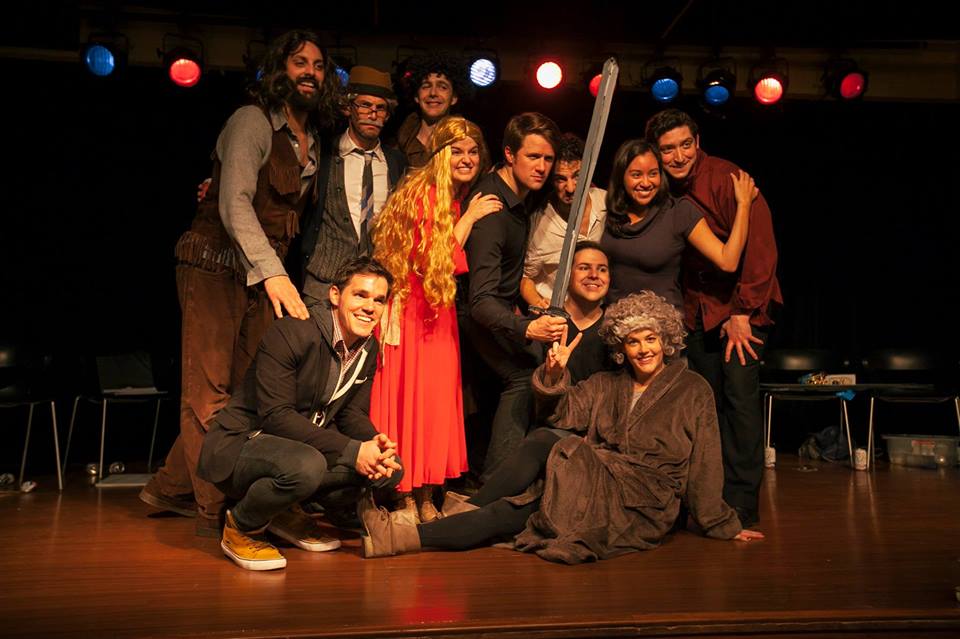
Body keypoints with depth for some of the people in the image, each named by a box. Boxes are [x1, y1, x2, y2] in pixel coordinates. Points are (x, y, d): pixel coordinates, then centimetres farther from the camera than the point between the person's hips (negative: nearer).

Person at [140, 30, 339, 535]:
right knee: (209, 390, -4)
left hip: (265, 272, 7)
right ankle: (216, 512, 6)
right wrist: (273, 272, -33)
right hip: (217, 265, -7)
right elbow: (234, 203, -21)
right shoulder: (252, 121, -8)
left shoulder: (313, 141, 15)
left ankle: (172, 487, 20)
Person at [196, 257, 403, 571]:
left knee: (390, 467, -8)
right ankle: (241, 527, -7)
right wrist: (351, 450, -31)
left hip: (306, 444, 8)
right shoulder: (291, 332, -22)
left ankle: (289, 512, 10)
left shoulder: (369, 348, 3)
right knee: (306, 464, -39)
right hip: (239, 444, -8)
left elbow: (353, 414, 5)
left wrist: (374, 444, -19)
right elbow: (276, 415, -27)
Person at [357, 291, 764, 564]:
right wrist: (554, 376, -15)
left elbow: (703, 465, 3)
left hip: (639, 510, -4)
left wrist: (723, 526, 5)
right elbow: (568, 412, 2)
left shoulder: (693, 391, 5)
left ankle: (406, 537, -24)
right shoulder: (605, 386, 16)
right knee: (541, 441, -27)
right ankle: (469, 507, -22)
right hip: (593, 486, 4)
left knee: (524, 491, -24)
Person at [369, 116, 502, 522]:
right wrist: (468, 219, -16)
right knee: (410, 398, -3)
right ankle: (406, 500, 8)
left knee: (437, 401, 8)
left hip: (440, 314, 8)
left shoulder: (458, 200, 11)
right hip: (412, 313, -8)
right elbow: (433, 263, -20)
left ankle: (425, 498, 16)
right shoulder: (426, 194, -13)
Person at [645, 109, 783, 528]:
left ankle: (742, 503, -5)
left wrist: (743, 311, -16)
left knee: (740, 393, -12)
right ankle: (713, 496, 14)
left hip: (741, 304, -5)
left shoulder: (727, 179, -14)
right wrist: (680, 307, 1)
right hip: (698, 309, 6)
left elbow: (760, 247, -15)